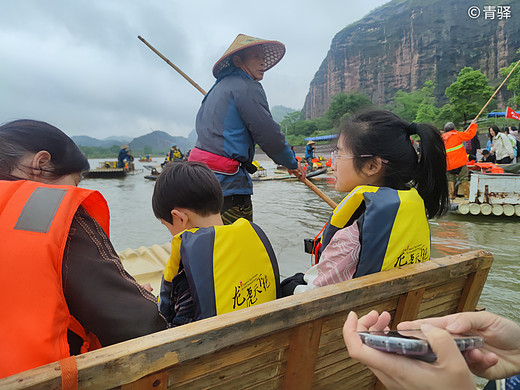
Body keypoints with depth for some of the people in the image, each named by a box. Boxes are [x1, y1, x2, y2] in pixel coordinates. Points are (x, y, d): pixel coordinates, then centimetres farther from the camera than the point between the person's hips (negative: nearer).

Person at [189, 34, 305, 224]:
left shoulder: (219, 86, 22)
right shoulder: (246, 86, -8)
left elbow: (201, 125, 28)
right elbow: (268, 133, -13)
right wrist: (291, 163, 2)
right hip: (228, 182, -10)